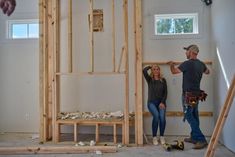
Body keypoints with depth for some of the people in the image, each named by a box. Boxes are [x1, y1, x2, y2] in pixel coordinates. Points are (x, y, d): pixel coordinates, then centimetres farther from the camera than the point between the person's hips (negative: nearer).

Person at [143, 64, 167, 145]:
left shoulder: (163, 80, 8)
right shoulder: (149, 79, 5)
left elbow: (165, 92, 4)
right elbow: (144, 70, -11)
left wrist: (162, 102, -8)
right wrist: (150, 66, 8)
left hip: (161, 102, 1)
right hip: (152, 102, -1)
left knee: (162, 116, -25)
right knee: (156, 115, -28)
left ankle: (162, 136, -5)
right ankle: (154, 137, -13)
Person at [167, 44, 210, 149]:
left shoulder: (187, 64, -16)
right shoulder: (201, 64, 7)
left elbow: (174, 71, -2)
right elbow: (207, 72, 29)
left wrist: (172, 65, 18)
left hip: (188, 94, -8)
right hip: (197, 93, 8)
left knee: (189, 116, -5)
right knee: (194, 116, 14)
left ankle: (201, 139, -9)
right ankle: (194, 137, 23)